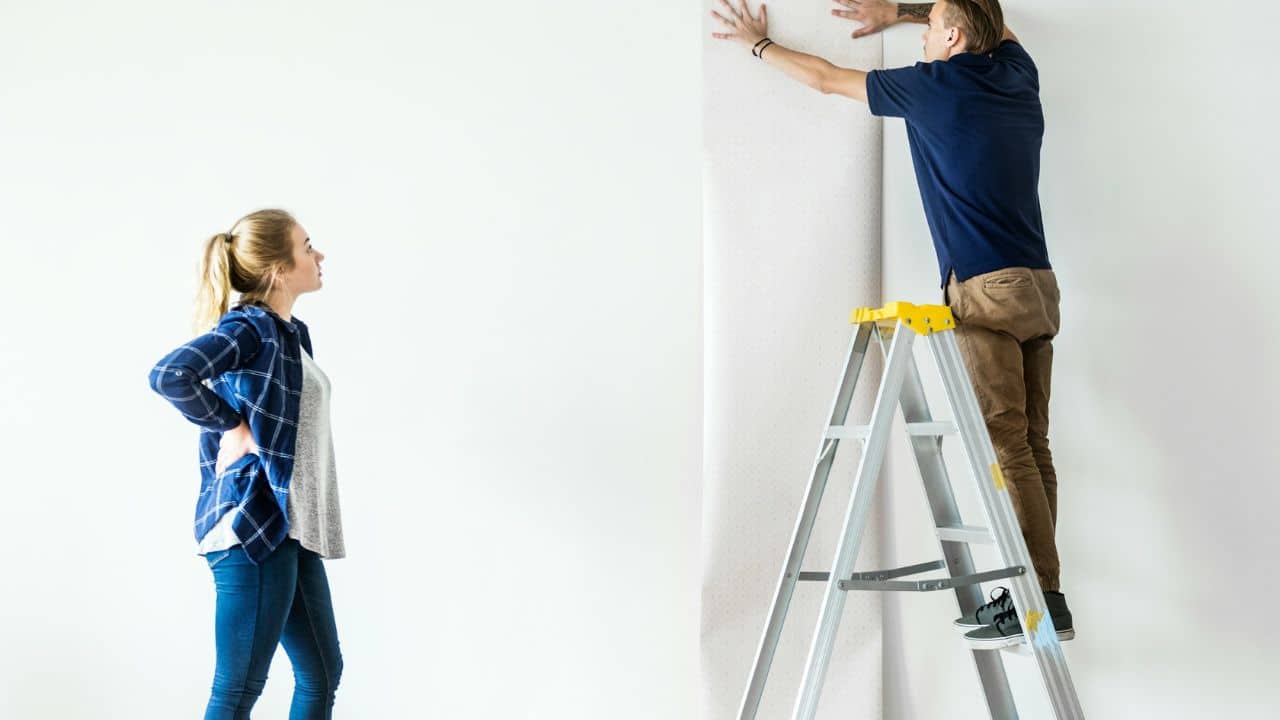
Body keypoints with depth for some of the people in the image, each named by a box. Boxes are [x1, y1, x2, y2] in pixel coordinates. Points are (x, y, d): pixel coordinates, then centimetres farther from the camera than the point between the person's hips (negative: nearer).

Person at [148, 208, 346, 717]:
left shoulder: (293, 332, 15)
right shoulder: (248, 327, -12)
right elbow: (168, 375, -28)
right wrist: (231, 428, -17)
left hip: (294, 529, 9)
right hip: (253, 526, -9)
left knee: (323, 674, 14)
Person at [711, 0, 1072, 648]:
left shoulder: (938, 84, -3)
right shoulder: (1016, 71, 14)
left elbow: (825, 79, 9)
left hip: (986, 289, -8)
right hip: (1037, 287, 8)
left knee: (1009, 447, -10)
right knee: (1030, 448, 6)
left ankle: (1044, 600, -11)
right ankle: (1033, 592, 7)